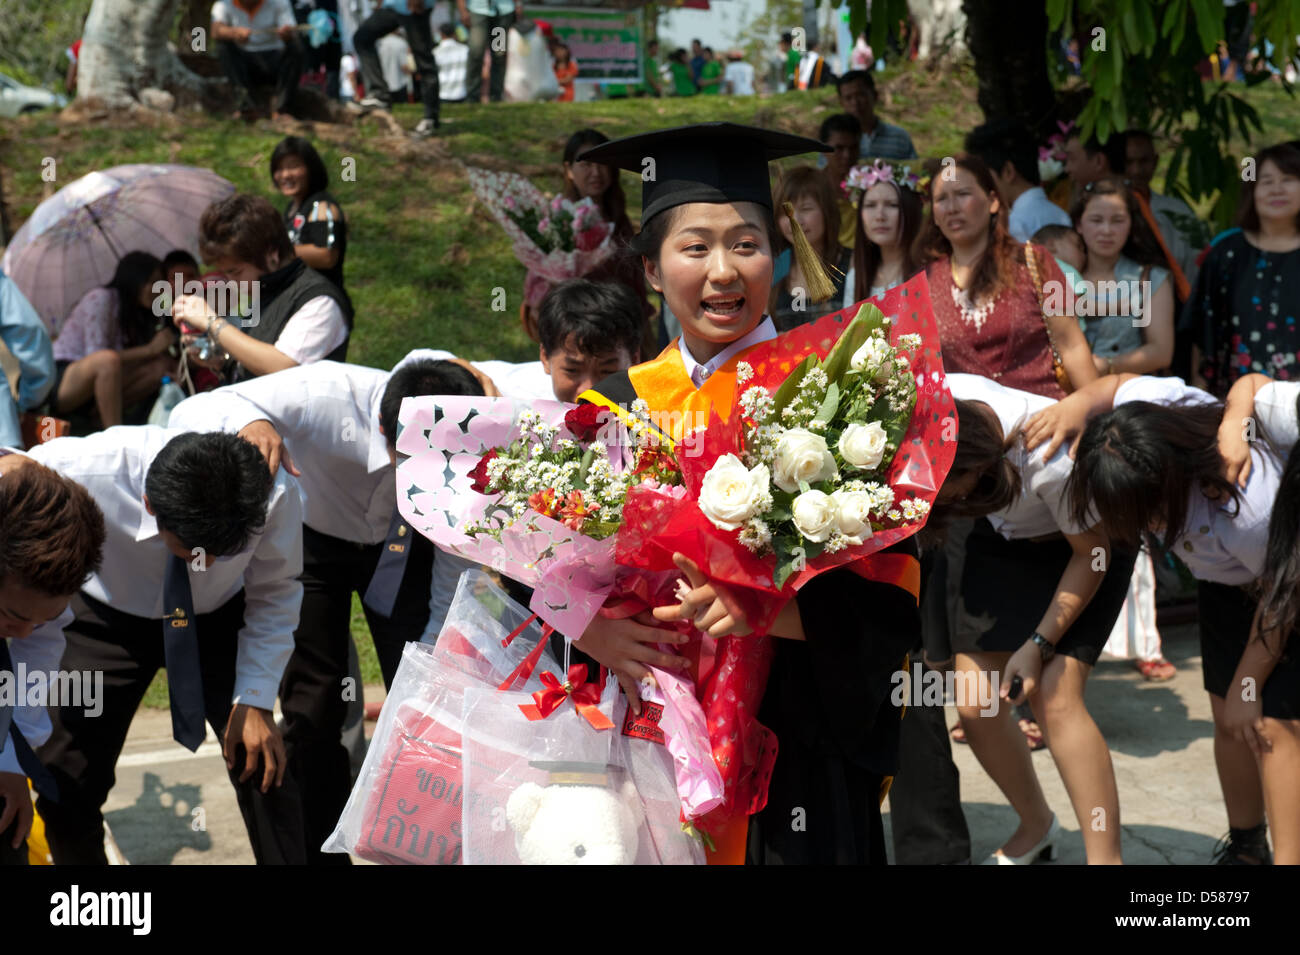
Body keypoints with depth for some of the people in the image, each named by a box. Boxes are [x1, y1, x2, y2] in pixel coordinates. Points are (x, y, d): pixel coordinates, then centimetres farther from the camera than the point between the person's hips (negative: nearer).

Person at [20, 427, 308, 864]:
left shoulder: (277, 494, -33)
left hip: (218, 617, 1)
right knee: (66, 786, 0)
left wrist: (254, 701, -19)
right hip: (106, 619, 0)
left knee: (264, 769, -6)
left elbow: (275, 593, -15)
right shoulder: (83, 471, -37)